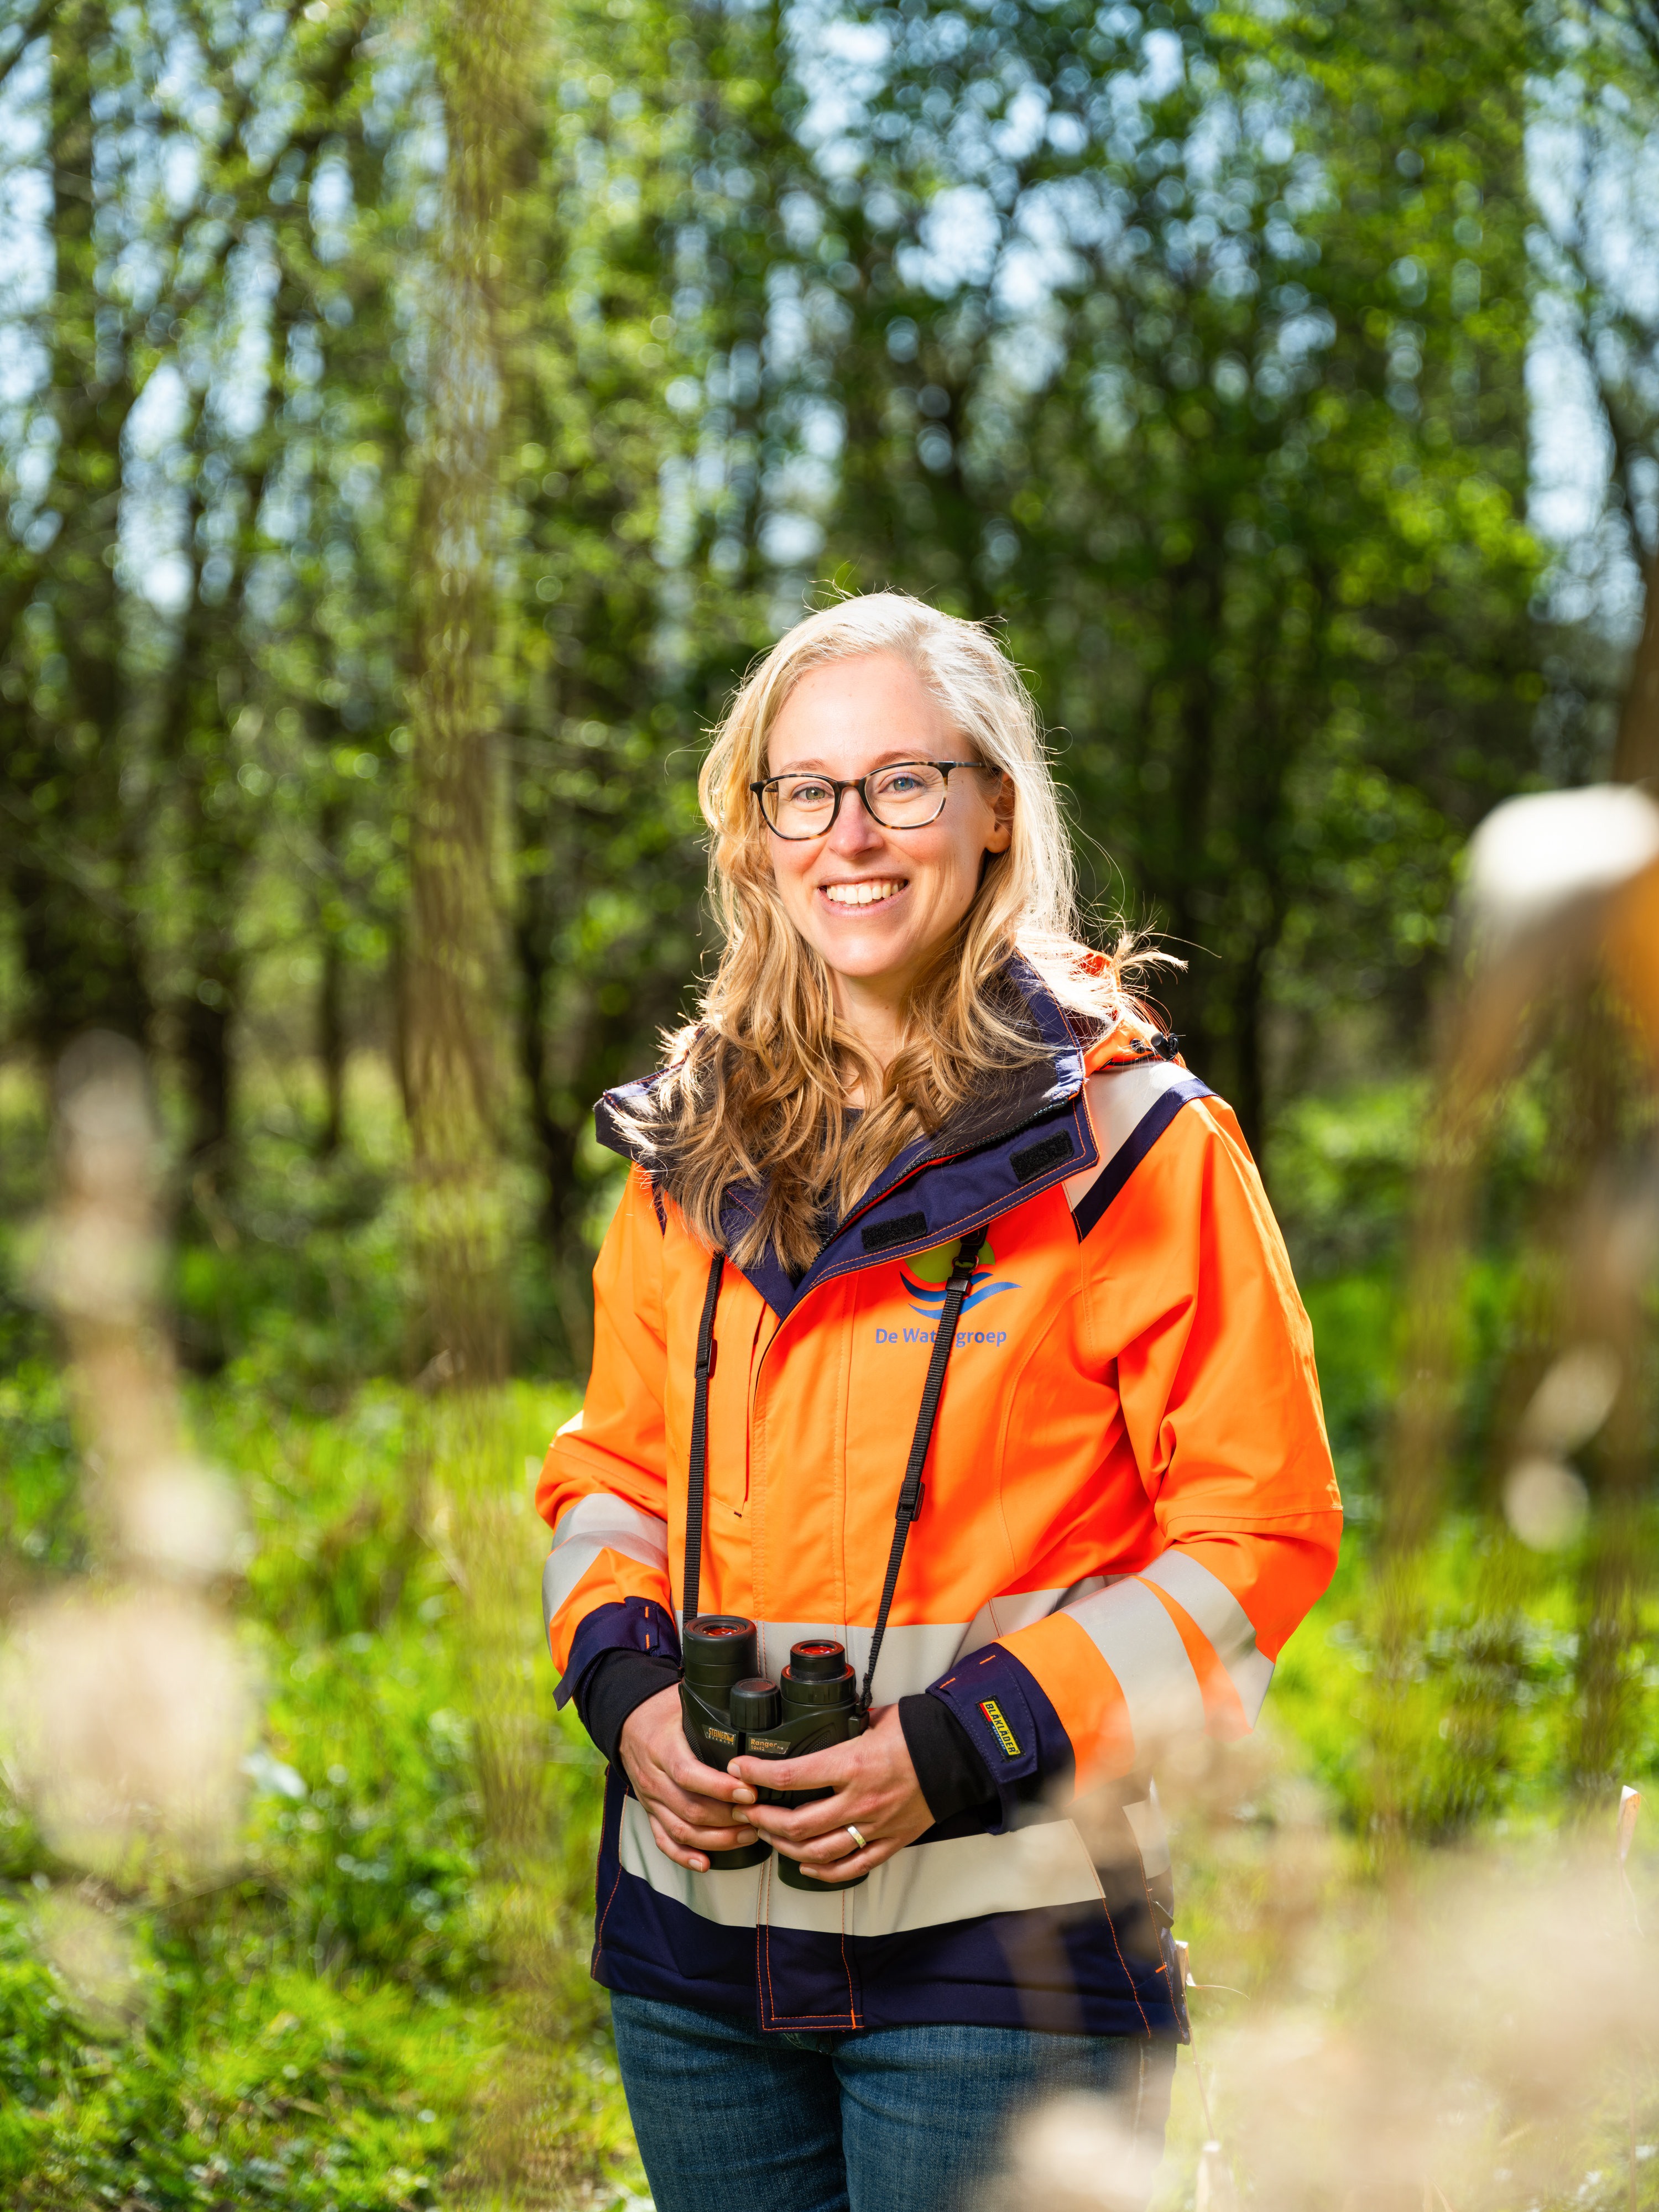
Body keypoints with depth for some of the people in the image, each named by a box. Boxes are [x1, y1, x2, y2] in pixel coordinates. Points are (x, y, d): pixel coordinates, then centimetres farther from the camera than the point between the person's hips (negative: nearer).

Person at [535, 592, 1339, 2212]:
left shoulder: (1127, 1139, -6)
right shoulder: (692, 1147, 9)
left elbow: (1257, 1532, -7)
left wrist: (959, 1745, -15)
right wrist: (627, 1689, -3)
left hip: (997, 1952, -4)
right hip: (693, 1934, 5)